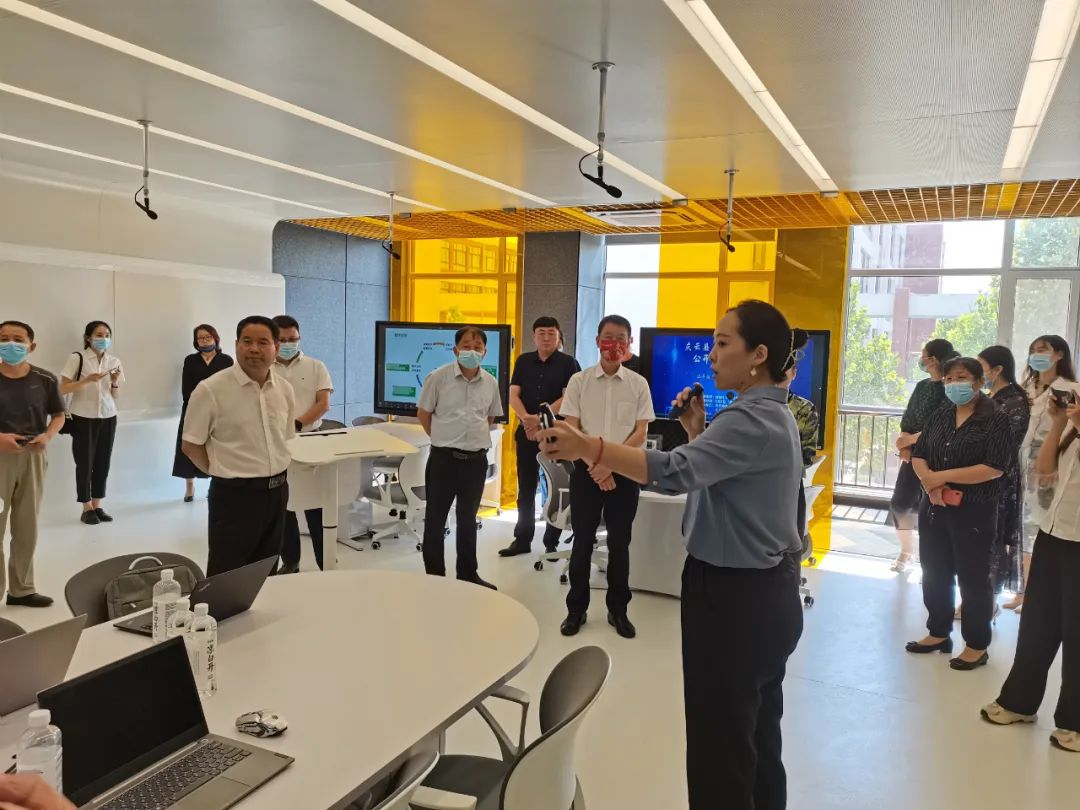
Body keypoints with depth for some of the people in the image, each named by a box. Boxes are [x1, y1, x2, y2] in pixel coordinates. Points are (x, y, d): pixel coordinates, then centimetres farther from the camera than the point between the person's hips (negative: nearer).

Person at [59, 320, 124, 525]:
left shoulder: (114, 361, 6)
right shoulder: (77, 358, -7)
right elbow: (63, 389, -9)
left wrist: (115, 383, -10)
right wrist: (88, 380, -21)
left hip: (108, 417, 4)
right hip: (83, 418, -4)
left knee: (103, 462, 5)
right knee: (84, 462, 1)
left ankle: (97, 506, 15)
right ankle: (87, 509, 11)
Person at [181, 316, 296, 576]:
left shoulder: (284, 389, 4)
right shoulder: (211, 389, -14)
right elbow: (191, 445, -7)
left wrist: (273, 472, 9)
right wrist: (225, 472, -1)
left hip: (277, 493, 6)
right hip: (234, 495, -5)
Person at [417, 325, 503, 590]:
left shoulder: (490, 383, 2)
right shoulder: (438, 377, -9)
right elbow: (423, 413, 0)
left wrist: (475, 438, 7)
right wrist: (443, 439, 2)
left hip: (476, 459, 3)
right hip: (444, 458, -3)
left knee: (468, 519, 15)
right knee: (435, 518, 5)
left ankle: (468, 574, 27)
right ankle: (434, 575, 17)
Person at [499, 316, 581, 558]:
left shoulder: (568, 363, -1)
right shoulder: (523, 361, 10)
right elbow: (513, 395, 2)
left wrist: (540, 418, -18)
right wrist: (526, 418, -16)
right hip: (526, 432, 3)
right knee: (526, 488, 9)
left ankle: (552, 542, 12)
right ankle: (522, 539, 17)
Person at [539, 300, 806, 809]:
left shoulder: (752, 420, -21)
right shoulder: (770, 415, 12)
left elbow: (676, 473, -37)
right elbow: (713, 474, 13)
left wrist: (586, 447, -43)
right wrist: (697, 431, 0)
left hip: (735, 596, -11)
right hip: (762, 592, 11)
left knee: (719, 742, 2)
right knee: (755, 737, 23)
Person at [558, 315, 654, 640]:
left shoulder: (638, 384, 0)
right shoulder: (579, 380, -1)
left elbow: (640, 433, -2)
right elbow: (571, 429, -3)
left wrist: (611, 464, -12)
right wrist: (595, 466, -11)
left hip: (624, 473, 0)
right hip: (586, 470, 0)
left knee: (620, 543, 9)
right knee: (582, 541, 8)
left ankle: (618, 610, 24)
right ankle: (576, 609, 21)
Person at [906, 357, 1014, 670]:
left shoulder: (996, 419, -9)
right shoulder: (940, 416, 9)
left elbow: (995, 467, -19)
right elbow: (918, 455, 6)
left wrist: (942, 476, -19)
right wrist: (929, 480, -15)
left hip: (974, 512, -6)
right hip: (934, 509, 6)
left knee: (973, 578, 4)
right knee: (935, 574, 14)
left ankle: (977, 646, 19)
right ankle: (938, 633, 30)